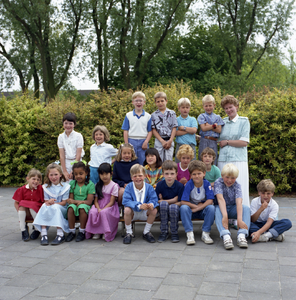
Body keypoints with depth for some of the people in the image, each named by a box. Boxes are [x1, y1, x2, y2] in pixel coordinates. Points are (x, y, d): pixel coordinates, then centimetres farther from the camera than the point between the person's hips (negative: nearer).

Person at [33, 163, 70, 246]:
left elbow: (64, 202, -7)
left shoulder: (65, 186, -3)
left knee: (55, 207, -34)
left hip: (62, 210, -3)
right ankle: (43, 233, -32)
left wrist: (53, 203, -23)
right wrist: (48, 202, -23)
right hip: (49, 211, 3)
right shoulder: (46, 187, 7)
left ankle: (60, 234, -35)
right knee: (44, 206, -28)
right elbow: (46, 201, 2)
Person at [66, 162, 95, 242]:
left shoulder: (90, 184, -4)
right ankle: (72, 231, -17)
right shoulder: (72, 183, 9)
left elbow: (89, 202, -11)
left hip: (85, 206, -3)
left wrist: (75, 201, -20)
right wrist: (76, 202, -17)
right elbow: (71, 199, 7)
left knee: (82, 207, -37)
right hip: (75, 204, 3)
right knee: (71, 207, -32)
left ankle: (82, 231, -19)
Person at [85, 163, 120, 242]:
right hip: (99, 206, 4)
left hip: (110, 207, -4)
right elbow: (96, 200, 5)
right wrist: (98, 209, -14)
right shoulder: (98, 185, 9)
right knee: (92, 212, -29)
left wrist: (103, 209, -20)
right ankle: (96, 231, -12)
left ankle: (106, 232, -17)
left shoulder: (114, 186, -5)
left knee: (104, 212, -36)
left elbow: (111, 202, -9)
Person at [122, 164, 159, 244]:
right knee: (127, 210, -33)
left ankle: (146, 232, -2)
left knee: (154, 210, -25)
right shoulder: (129, 187, -14)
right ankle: (129, 233, -9)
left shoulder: (149, 187, -9)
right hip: (133, 212, -2)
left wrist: (151, 204, -42)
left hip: (144, 213, 2)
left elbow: (154, 199, -15)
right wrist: (139, 206, -39)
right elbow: (125, 201, -25)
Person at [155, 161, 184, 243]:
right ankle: (164, 232, -17)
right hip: (163, 211, 2)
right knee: (163, 203, -30)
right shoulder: (159, 185, -5)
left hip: (175, 211, -1)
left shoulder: (180, 186, -10)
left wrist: (163, 201, -14)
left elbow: (180, 203, -11)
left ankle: (174, 233, -12)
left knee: (173, 207, -34)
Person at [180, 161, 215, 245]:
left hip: (203, 210, 1)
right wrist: (196, 205, -17)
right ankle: (189, 234, -28)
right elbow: (183, 202, -16)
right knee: (183, 208, -32)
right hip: (191, 209, 0)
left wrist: (196, 209, -21)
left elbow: (210, 201, -16)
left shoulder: (207, 184, -9)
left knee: (211, 208, -31)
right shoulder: (189, 184, -12)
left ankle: (205, 233, -20)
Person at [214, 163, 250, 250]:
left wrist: (239, 219, -41)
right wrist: (225, 216, -46)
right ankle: (226, 236, -54)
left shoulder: (237, 185, -10)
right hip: (222, 208, -2)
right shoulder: (218, 182, -15)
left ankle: (241, 235, -41)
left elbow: (239, 202, -26)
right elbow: (220, 199, -31)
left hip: (233, 209, 2)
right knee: (217, 209, -36)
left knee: (246, 208, -26)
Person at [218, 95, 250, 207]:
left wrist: (227, 142, -3)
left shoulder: (244, 121, 3)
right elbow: (219, 140, 21)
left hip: (238, 160, -4)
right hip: (223, 160, 4)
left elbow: (244, 142, -6)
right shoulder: (223, 122, 15)